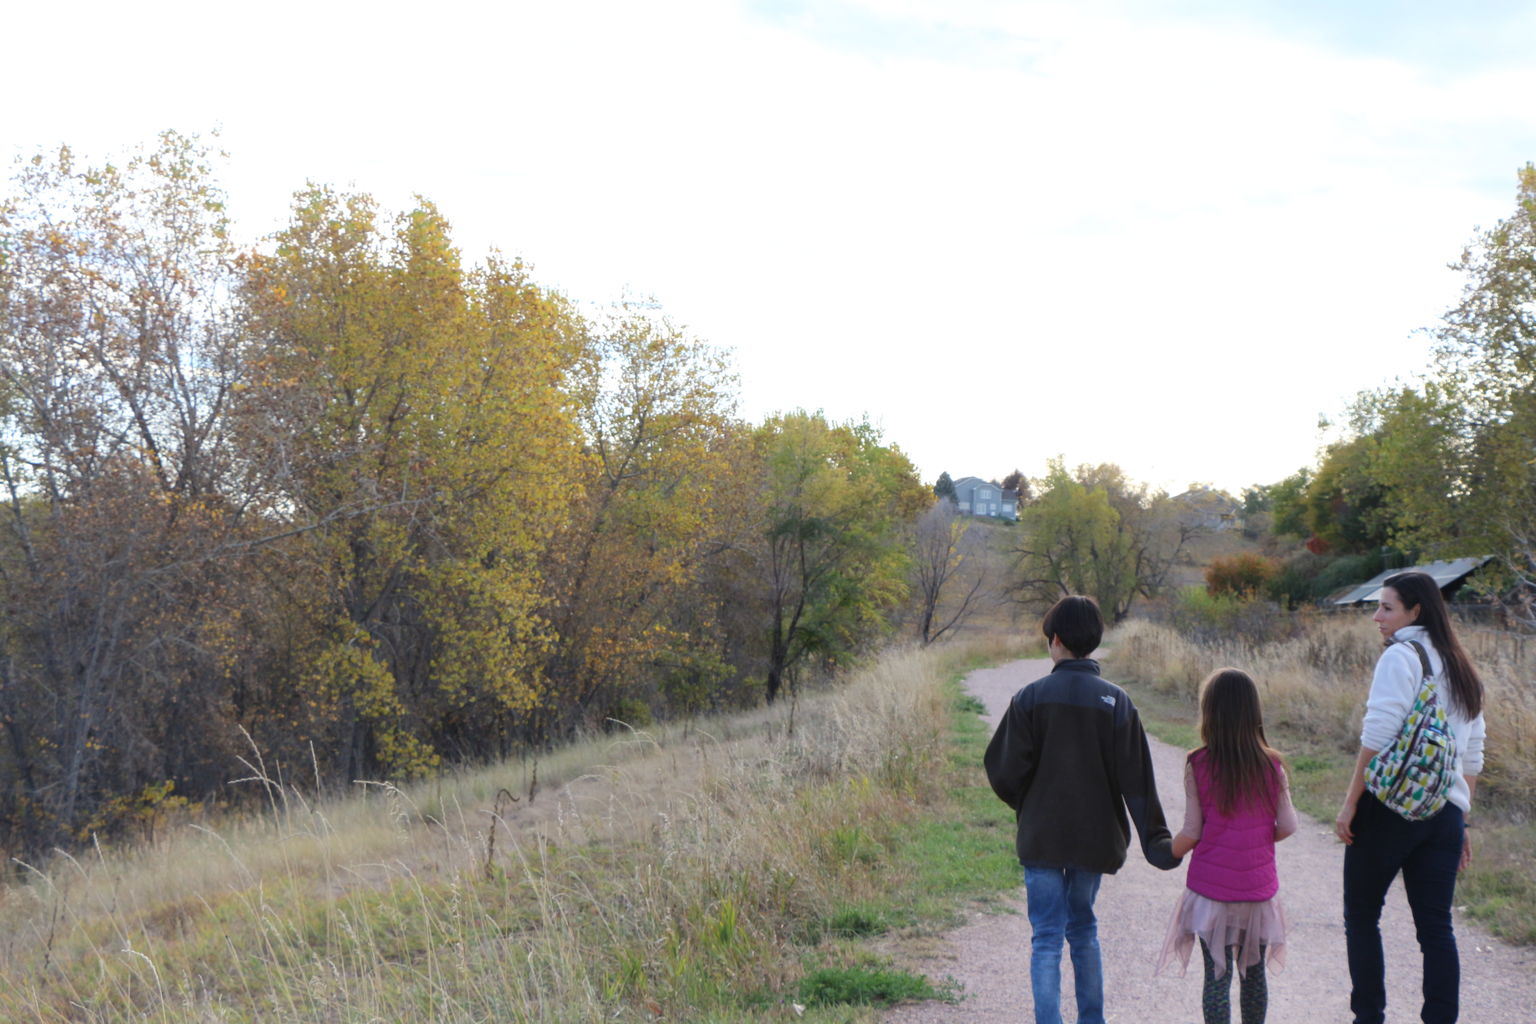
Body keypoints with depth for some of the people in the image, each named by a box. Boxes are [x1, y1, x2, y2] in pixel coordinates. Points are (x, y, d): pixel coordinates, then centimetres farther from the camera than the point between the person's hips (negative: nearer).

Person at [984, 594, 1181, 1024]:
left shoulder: (1030, 697, -10)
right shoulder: (1116, 701, -5)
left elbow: (1004, 770, -8)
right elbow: (1137, 779, -6)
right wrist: (1156, 840, -3)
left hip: (1041, 839, -2)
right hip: (1094, 838, 3)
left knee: (1047, 937, 3)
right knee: (1084, 930, 20)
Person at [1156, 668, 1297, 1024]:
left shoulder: (1198, 765, -11)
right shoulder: (1271, 765, -5)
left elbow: (1192, 831, -8)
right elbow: (1287, 826, -2)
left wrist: (1168, 852, 11)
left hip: (1211, 886, -2)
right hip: (1257, 886, 2)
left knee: (1217, 975, 4)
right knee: (1254, 971, 16)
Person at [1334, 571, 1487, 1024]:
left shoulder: (1401, 655, -9)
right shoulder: (1463, 670, 15)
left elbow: (1378, 736, -16)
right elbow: (1472, 756, 16)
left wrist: (1350, 803, -11)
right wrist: (1461, 820, 20)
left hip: (1391, 804, -6)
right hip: (1445, 813, 7)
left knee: (1361, 914, 9)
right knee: (1436, 927, 7)